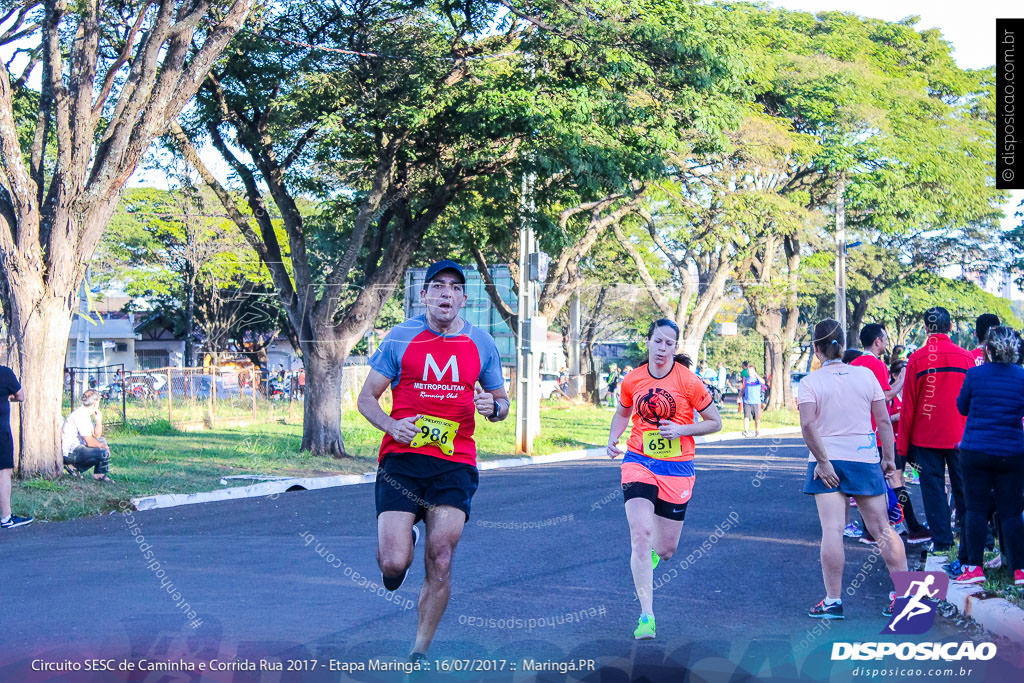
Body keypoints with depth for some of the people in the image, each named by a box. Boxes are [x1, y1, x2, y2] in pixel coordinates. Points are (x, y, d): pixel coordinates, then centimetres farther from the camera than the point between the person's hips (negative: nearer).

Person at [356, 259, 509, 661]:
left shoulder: (481, 343, 10)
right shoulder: (401, 337, 3)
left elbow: (502, 400, 20)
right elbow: (366, 398, 7)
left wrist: (493, 407, -5)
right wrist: (390, 425, -14)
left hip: (455, 464, 1)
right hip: (401, 458, -1)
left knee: (440, 563, -8)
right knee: (393, 564, -12)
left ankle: (420, 652, 8)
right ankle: (401, 540, 26)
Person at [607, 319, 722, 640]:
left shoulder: (689, 382, -7)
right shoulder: (632, 380, 1)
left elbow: (715, 422, 0)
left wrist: (681, 430, -15)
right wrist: (613, 440, 3)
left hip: (677, 468, 0)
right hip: (638, 462, 1)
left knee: (666, 549, 7)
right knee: (640, 533, -19)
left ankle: (652, 552, 49)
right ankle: (646, 616, -16)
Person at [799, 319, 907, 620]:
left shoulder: (810, 382, -4)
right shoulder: (866, 375, 4)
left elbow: (808, 424, -15)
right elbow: (883, 421, 3)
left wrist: (822, 460, -10)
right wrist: (889, 458, 10)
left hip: (828, 463, -2)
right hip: (865, 460, 2)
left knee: (832, 530, -4)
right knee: (882, 529, 8)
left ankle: (833, 601, -4)